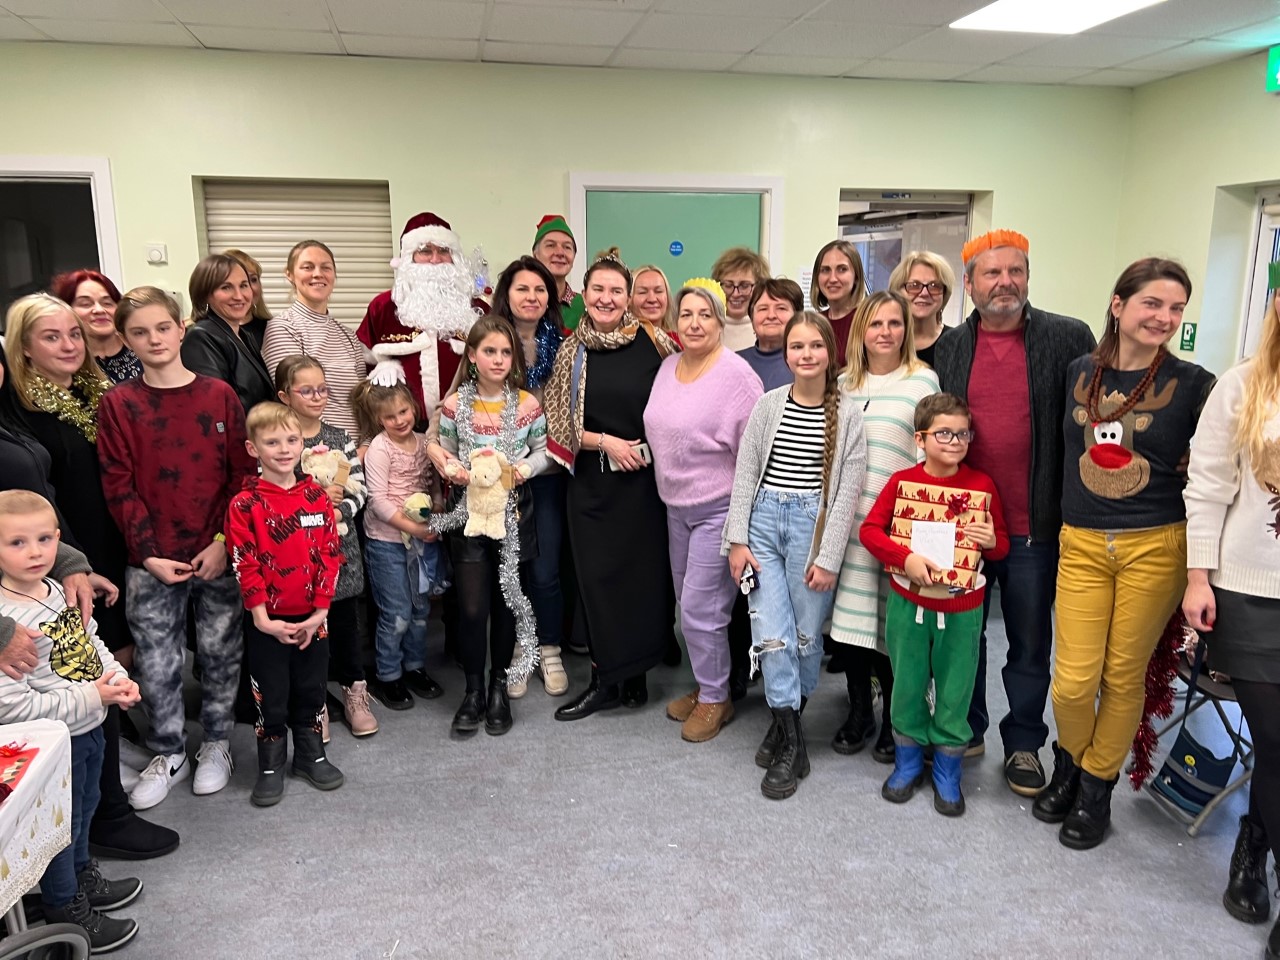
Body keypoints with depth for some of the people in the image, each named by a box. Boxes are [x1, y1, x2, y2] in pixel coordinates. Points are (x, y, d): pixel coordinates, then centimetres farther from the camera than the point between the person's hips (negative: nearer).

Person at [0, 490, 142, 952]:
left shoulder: (59, 590, -5)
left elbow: (91, 643, 10)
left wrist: (119, 678, -7)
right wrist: (91, 697, -26)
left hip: (89, 728, 8)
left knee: (84, 811, 28)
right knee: (61, 826, 14)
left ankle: (83, 878, 52)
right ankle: (67, 913, 36)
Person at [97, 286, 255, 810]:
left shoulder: (219, 394, 0)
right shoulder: (117, 404, -1)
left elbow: (243, 474, -1)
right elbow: (119, 488, -3)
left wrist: (224, 542, -9)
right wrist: (150, 554, -10)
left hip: (219, 555, 0)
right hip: (152, 562, 0)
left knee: (220, 653, 11)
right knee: (157, 663, 9)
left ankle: (216, 743, 31)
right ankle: (168, 754, 28)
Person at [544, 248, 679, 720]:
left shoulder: (652, 341, -1)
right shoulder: (571, 352, 3)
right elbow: (558, 422, 2)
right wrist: (606, 442, -9)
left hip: (646, 476, -1)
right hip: (593, 481, 1)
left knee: (646, 571, 3)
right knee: (597, 573, 2)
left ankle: (636, 675, 19)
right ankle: (605, 680, 15)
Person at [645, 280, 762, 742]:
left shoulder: (736, 375, -17)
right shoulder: (668, 366, 5)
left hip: (718, 508, -7)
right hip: (675, 505, 7)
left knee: (700, 608, -2)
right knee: (688, 605, 16)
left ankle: (715, 698, 18)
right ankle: (705, 684, 34)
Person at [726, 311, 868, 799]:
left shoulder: (847, 413, -1)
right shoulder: (769, 404, 4)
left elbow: (848, 490, -4)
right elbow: (745, 474, 5)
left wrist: (828, 557, -8)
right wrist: (738, 539, -1)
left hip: (814, 525, -1)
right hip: (764, 519, 2)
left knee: (806, 635, 6)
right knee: (770, 634, -3)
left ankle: (788, 720, 30)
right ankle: (791, 743, 8)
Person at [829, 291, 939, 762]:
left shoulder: (922, 379, 0)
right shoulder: (843, 383, 12)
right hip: (849, 516, 4)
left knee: (893, 619, 2)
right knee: (850, 613, 6)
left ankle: (893, 718, 21)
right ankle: (859, 710, 25)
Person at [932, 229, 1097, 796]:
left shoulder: (1069, 340, -3)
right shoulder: (948, 347, 3)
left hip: (1034, 526, -2)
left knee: (1031, 642, 12)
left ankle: (1023, 743, 30)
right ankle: (965, 731, 34)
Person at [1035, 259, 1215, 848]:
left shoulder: (1193, 384, -3)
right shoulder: (1080, 373, 5)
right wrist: (1057, 524, 13)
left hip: (1155, 548, -1)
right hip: (1082, 545, 2)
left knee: (1124, 676, 9)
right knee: (1073, 682, -1)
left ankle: (1097, 784, 30)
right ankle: (1069, 762, 29)